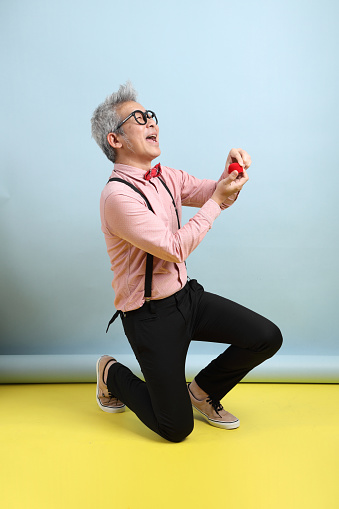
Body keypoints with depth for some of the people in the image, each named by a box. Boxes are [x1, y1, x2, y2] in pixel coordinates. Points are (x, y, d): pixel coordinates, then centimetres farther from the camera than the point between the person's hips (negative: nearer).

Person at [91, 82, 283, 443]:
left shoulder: (165, 178, 4)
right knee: (177, 429, 1)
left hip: (186, 295, 7)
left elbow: (213, 193, 10)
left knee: (267, 337, -2)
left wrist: (230, 171, -12)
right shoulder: (117, 195, -22)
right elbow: (175, 249, -25)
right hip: (151, 316, -7)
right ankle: (112, 373, 26)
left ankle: (203, 392, 21)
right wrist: (217, 201, -19)